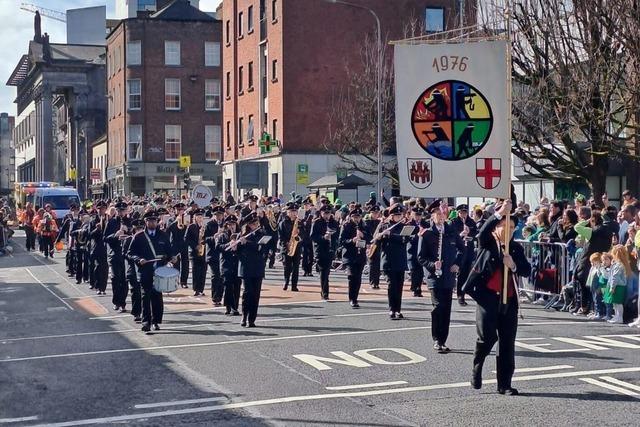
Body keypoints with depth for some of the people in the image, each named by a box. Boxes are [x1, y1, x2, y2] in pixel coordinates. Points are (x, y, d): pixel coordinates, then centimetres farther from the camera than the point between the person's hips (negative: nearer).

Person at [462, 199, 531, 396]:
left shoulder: (516, 248, 13)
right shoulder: (487, 244, 2)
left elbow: (527, 270, 5)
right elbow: (483, 232, -20)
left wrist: (513, 265, -15)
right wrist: (499, 213, -32)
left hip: (509, 300, 4)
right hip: (487, 297, -4)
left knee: (507, 343, 4)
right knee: (487, 337, -11)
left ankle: (504, 384, 11)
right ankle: (477, 369, 17)